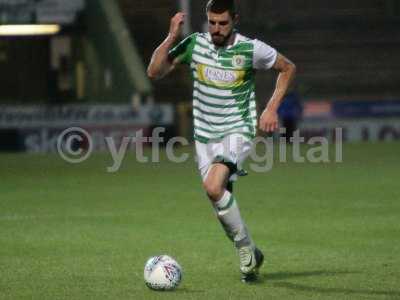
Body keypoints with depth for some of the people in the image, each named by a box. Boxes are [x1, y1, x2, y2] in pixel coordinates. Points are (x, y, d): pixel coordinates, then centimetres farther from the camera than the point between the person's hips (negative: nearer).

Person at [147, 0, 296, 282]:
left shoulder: (252, 49, -10)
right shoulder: (194, 44, -3)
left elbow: (288, 68, 6)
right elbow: (155, 72, -4)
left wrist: (272, 108, -2)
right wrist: (172, 37, -16)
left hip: (238, 131, -4)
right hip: (205, 135, 4)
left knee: (214, 187, -27)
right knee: (222, 201, 5)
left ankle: (246, 248, -10)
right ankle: (251, 256, 25)